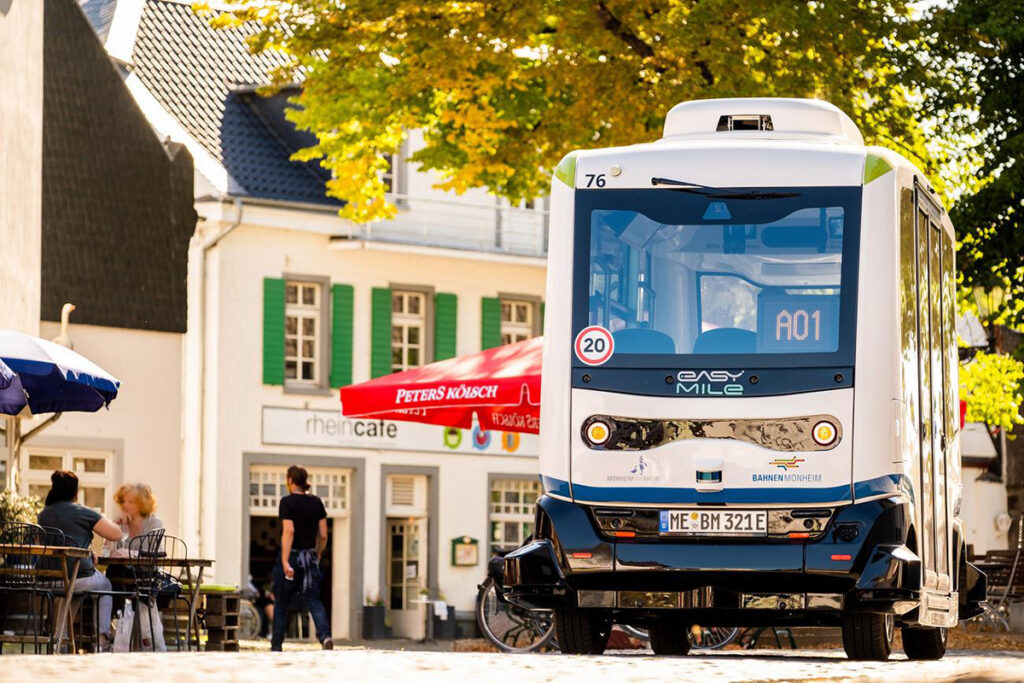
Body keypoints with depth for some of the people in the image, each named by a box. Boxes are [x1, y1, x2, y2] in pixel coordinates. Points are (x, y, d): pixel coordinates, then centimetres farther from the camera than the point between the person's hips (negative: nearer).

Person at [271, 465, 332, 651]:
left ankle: (276, 646, 16)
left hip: (291, 555, -4)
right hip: (310, 557, 4)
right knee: (314, 601, -3)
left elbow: (289, 532, -20)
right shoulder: (316, 502, 6)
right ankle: (325, 636, -28)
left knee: (281, 603, 10)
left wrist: (285, 562, -24)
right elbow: (323, 535, 8)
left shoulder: (287, 502, -10)